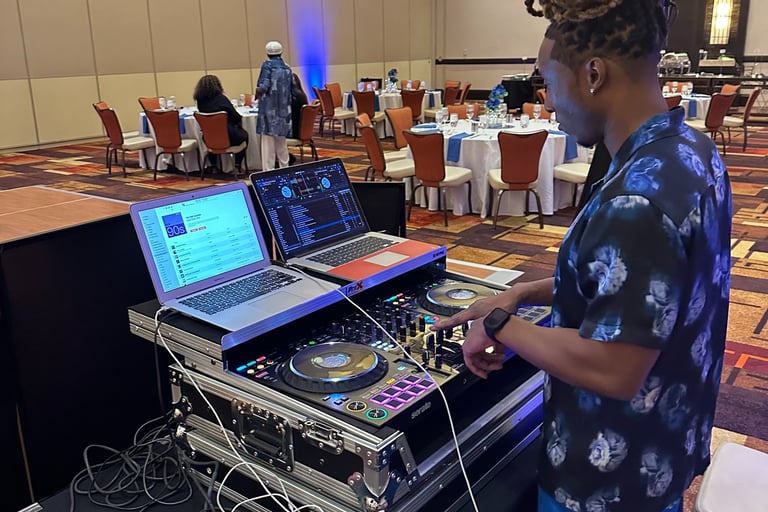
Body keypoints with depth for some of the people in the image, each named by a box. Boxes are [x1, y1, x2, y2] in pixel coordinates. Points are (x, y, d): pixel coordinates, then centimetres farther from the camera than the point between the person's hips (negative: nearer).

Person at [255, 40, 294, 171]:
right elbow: (292, 89, 8)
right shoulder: (287, 67, 10)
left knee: (268, 141, -4)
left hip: (269, 109, -5)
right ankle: (284, 168, 23)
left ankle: (268, 171, -6)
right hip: (283, 109, 5)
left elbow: (264, 87, -15)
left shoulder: (267, 65, -5)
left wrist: (258, 90, 5)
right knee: (281, 141, 16)